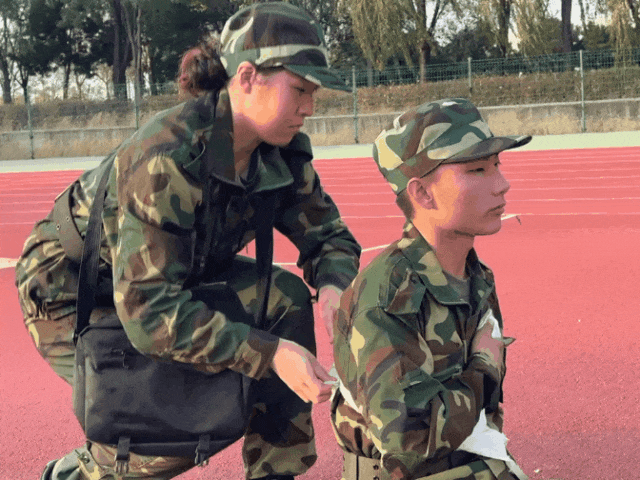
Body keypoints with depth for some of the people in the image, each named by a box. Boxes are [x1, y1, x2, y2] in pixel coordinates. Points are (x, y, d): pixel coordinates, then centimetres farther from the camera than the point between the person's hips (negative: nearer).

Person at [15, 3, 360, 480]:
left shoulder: (281, 153, -13)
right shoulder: (166, 159, -35)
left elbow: (326, 233, -2)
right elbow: (149, 311, -37)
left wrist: (334, 286, -26)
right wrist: (268, 353, -41)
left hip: (181, 277, 7)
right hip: (73, 293, -7)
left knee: (287, 298, -14)